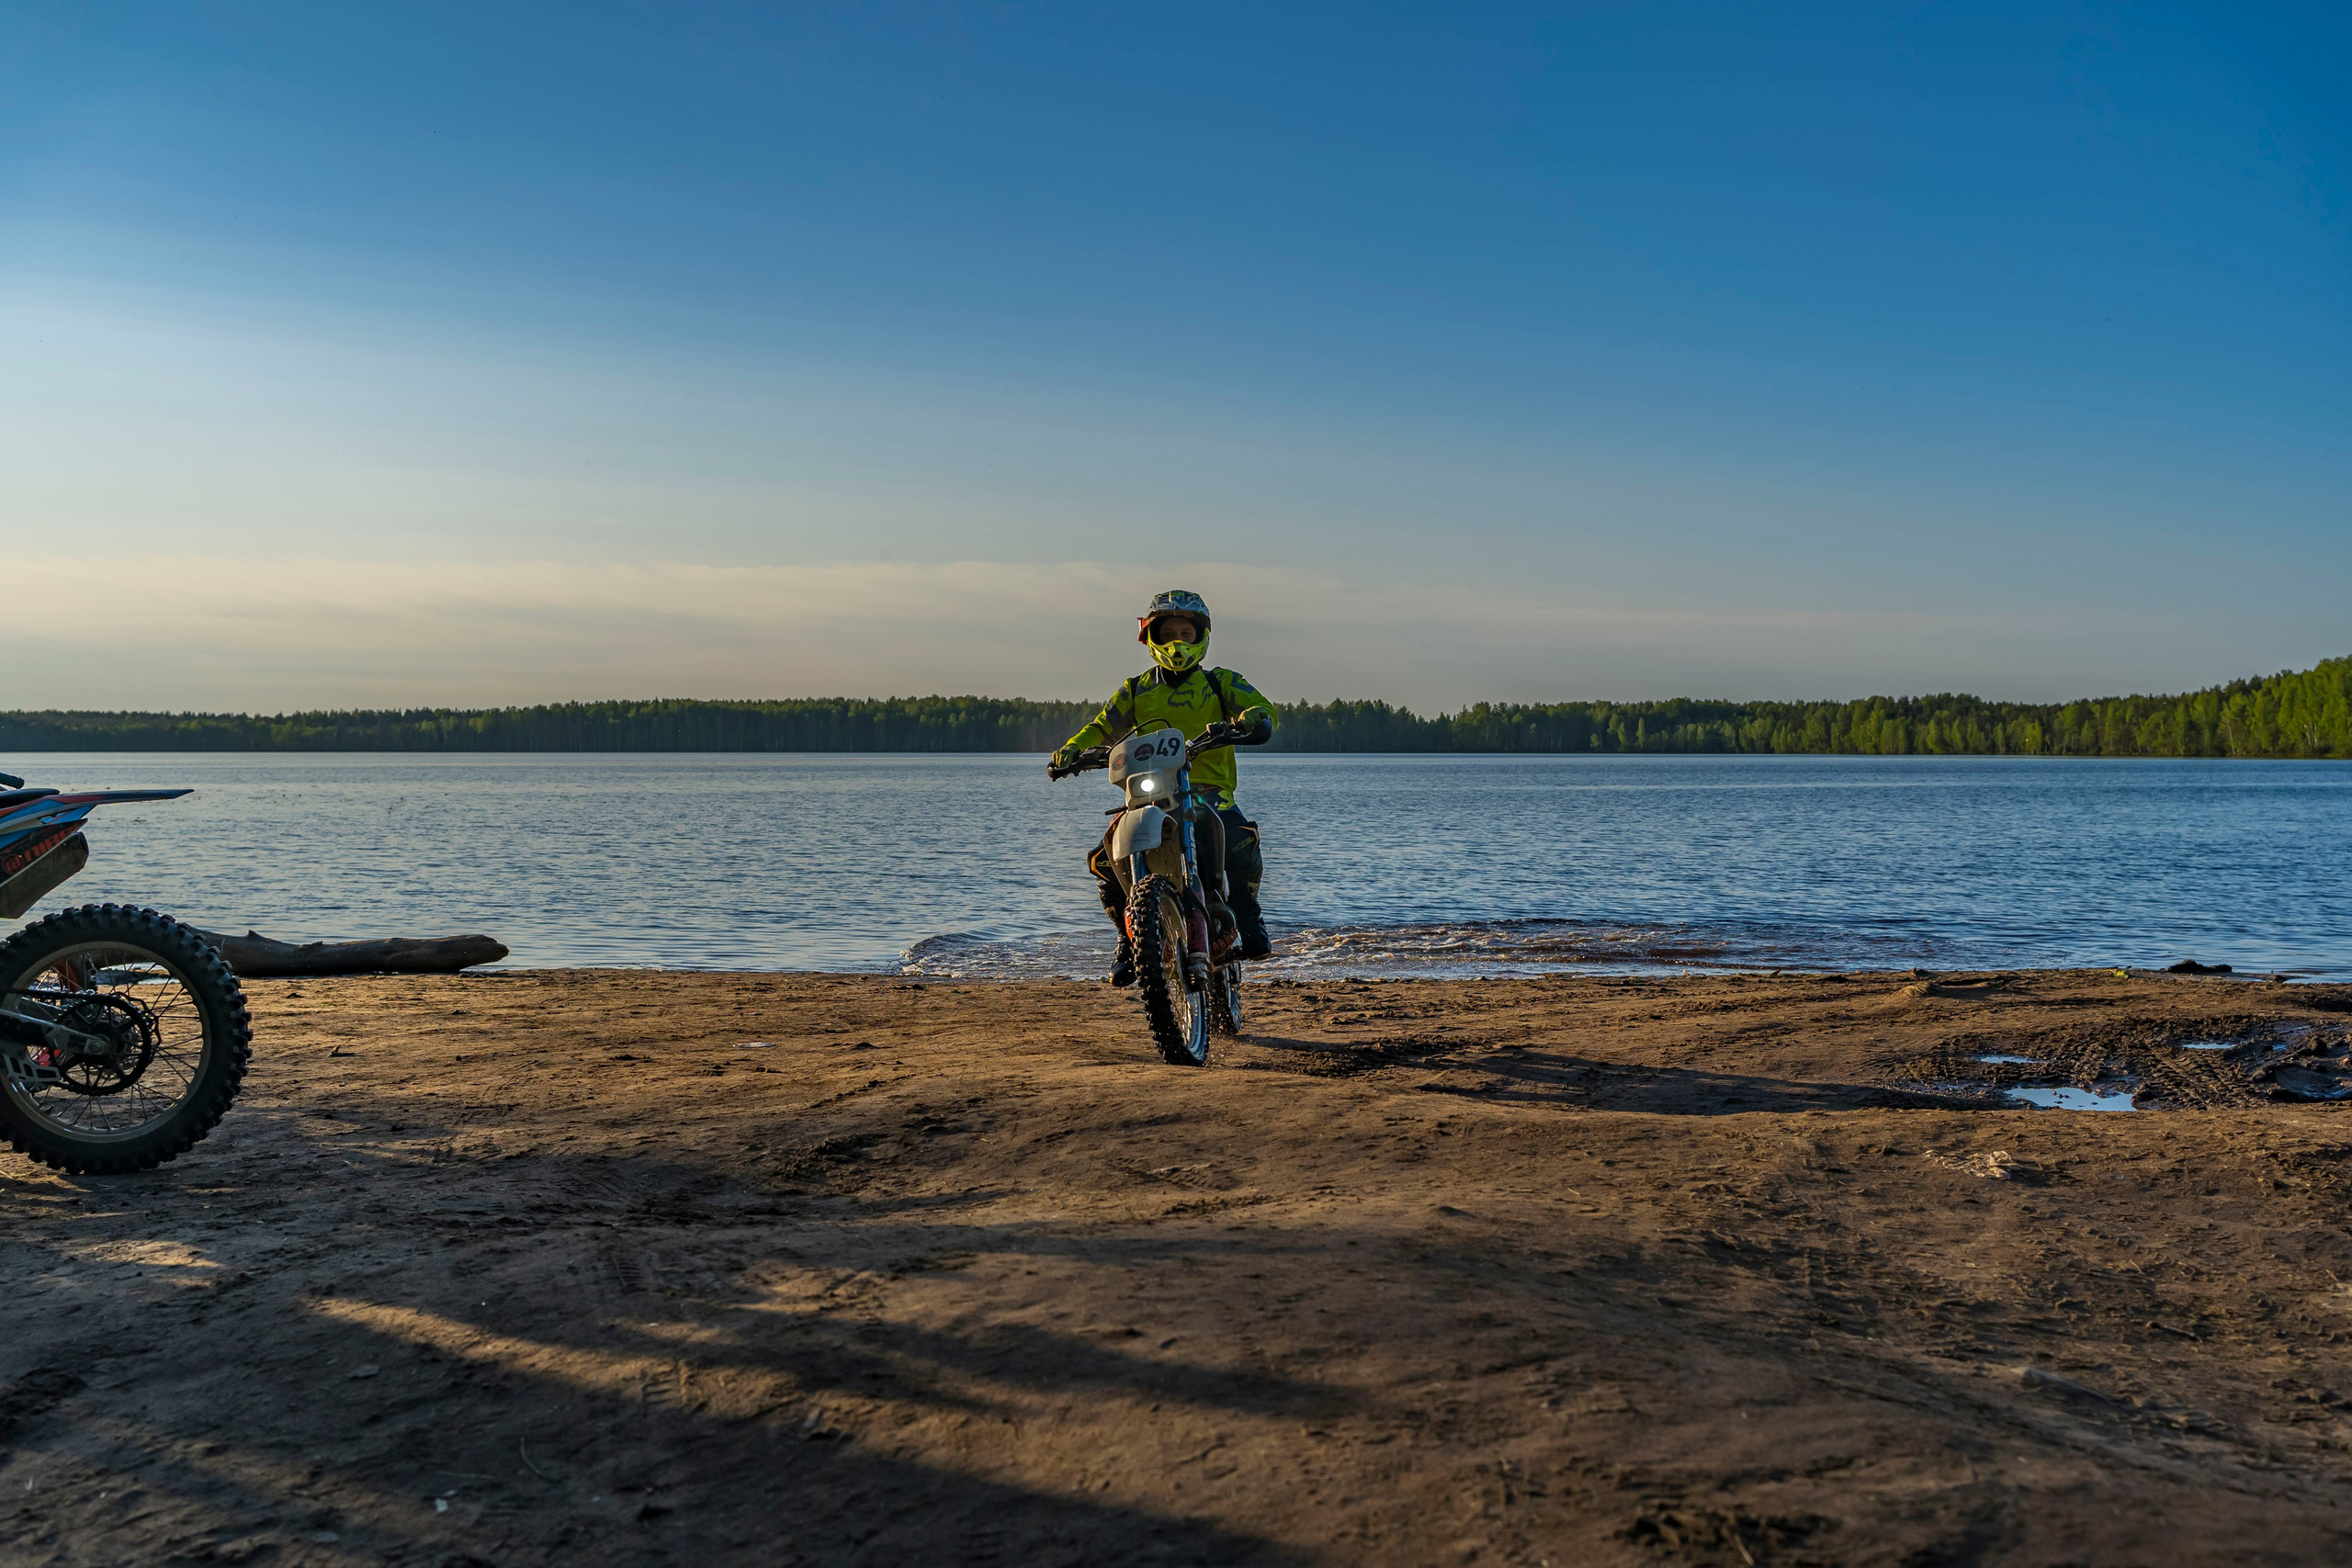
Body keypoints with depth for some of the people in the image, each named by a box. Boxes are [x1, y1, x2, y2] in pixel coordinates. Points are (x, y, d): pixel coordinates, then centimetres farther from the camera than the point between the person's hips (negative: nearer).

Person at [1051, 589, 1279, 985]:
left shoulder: (1220, 683, 14)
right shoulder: (1135, 691, 19)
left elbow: (1263, 710, 0)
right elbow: (1103, 728, 12)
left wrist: (1252, 718, -25)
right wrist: (1071, 749, -10)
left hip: (1209, 792, -2)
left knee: (1240, 838, -33)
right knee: (1103, 858, -19)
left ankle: (1247, 915, -7)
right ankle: (1129, 938, 2)